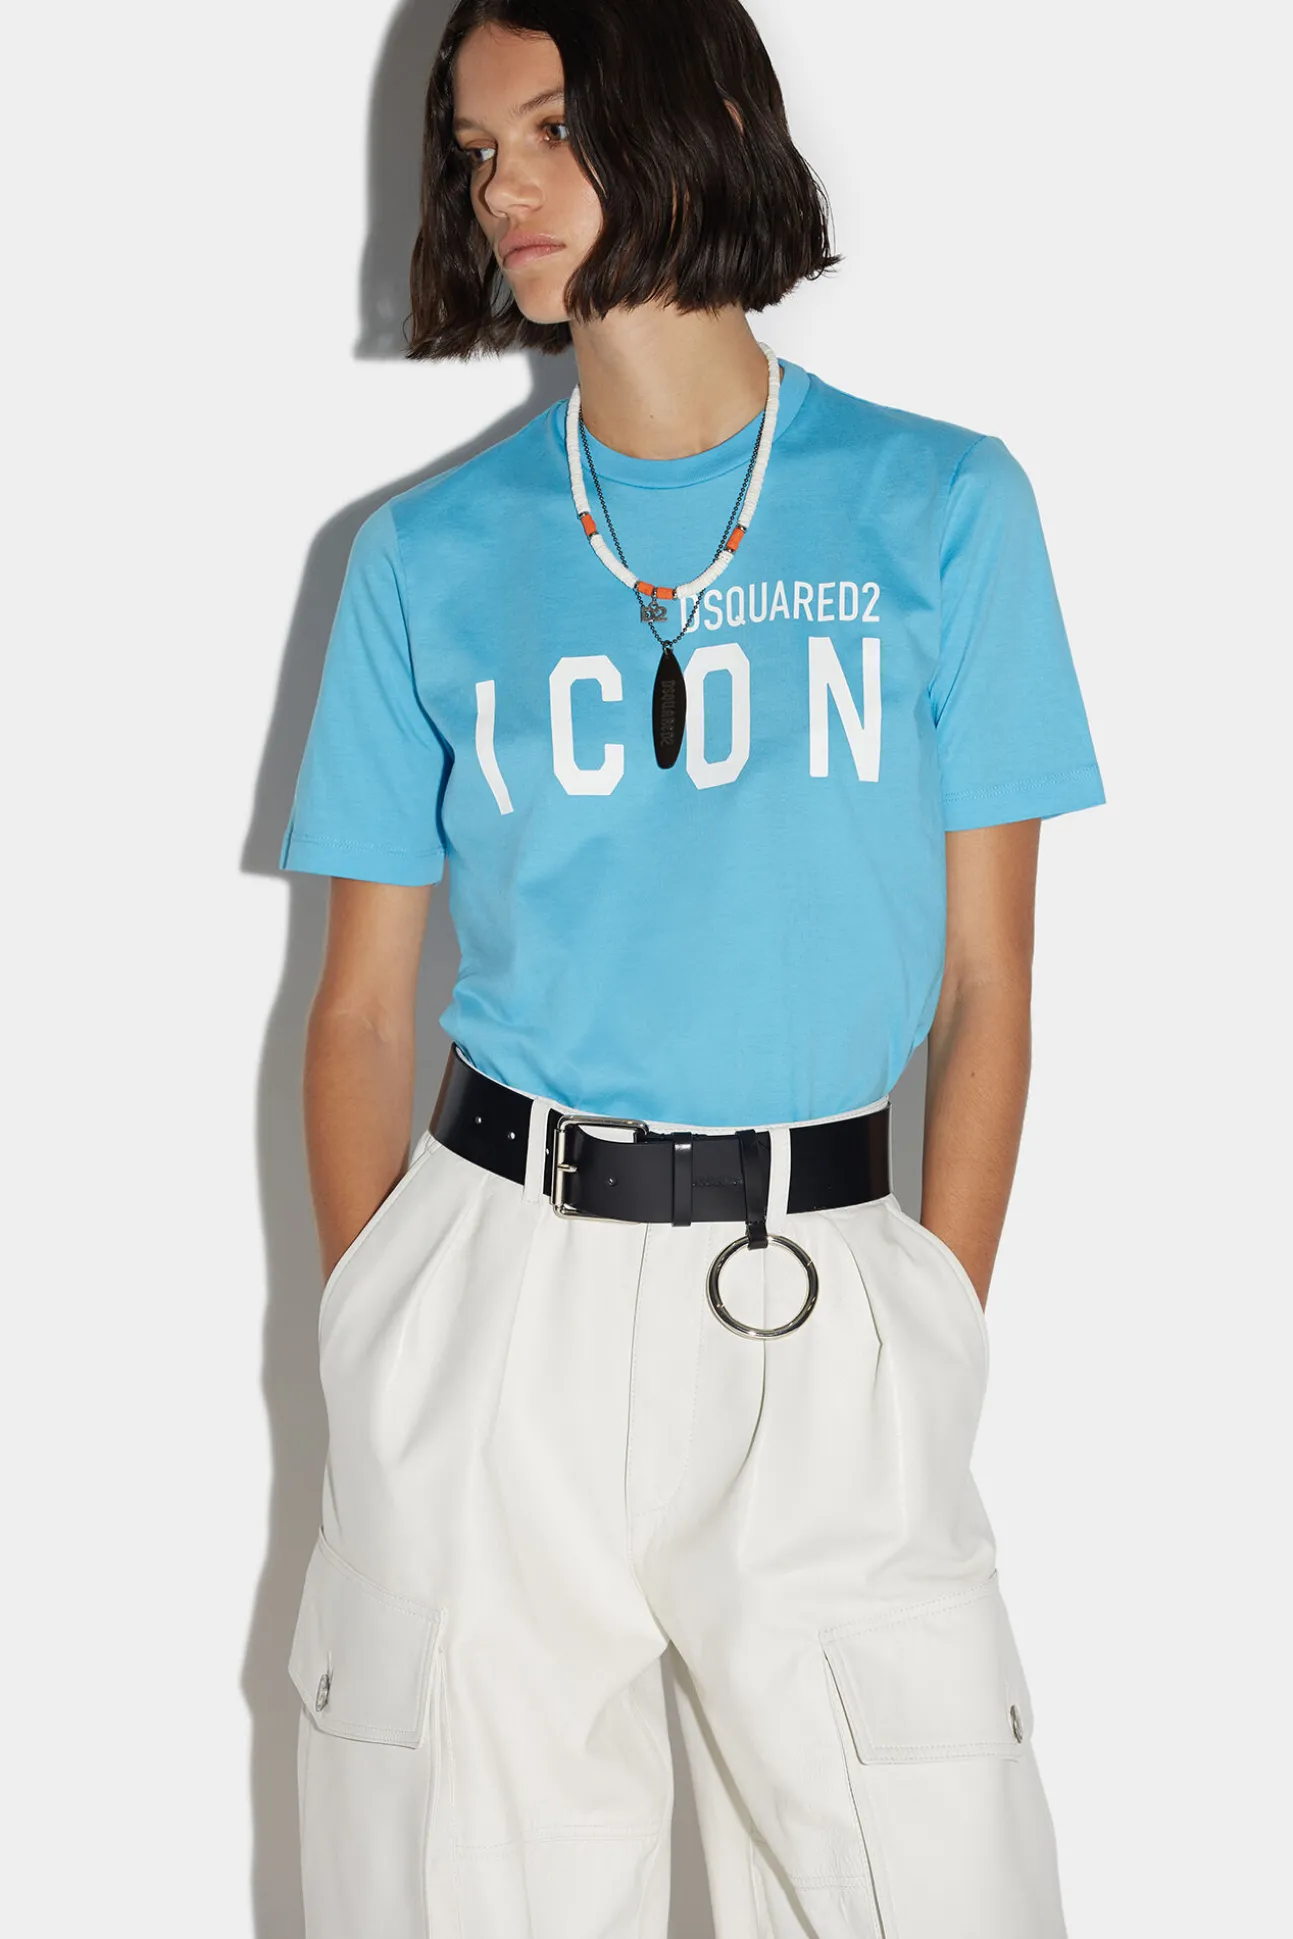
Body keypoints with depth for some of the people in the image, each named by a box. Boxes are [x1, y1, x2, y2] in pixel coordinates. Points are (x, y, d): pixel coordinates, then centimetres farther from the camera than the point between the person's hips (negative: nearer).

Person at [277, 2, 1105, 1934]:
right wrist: (377, 1339, -1)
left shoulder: (939, 508, 3)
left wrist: (937, 1342, -3)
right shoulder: (431, 555, 6)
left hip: (823, 1302, -1)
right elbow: (362, 1007, 7)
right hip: (498, 1276, 1)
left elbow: (988, 988, 3)